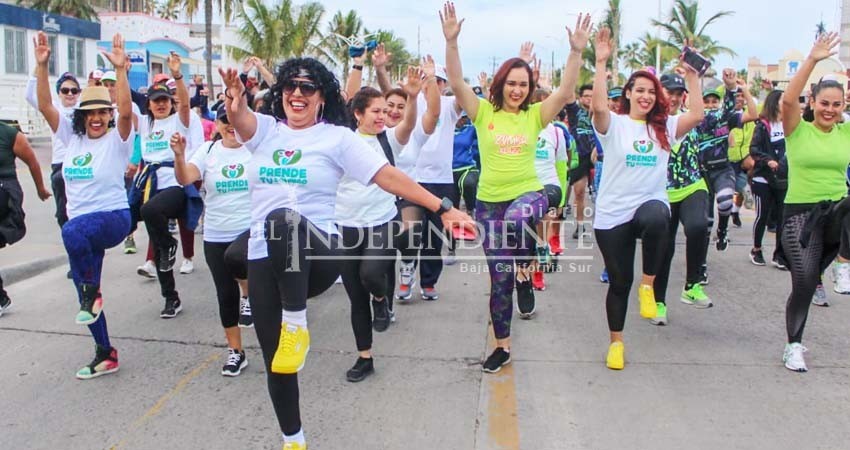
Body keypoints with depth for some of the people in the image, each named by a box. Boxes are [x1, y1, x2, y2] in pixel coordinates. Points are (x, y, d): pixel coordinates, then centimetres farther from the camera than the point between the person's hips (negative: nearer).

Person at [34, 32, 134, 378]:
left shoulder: (117, 139, -6)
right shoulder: (71, 137, 8)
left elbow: (126, 111, -24)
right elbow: (44, 106, 0)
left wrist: (120, 70, -31)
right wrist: (41, 66, -10)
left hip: (113, 217, -6)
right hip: (81, 224, 6)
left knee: (73, 231, -41)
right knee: (85, 294, 11)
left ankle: (93, 292, -18)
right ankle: (105, 355, 26)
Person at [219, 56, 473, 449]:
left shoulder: (336, 137, 0)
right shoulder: (264, 129, 10)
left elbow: (388, 176, -6)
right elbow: (240, 118, -13)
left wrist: (442, 209, -13)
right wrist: (235, 103, -38)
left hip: (317, 254, -4)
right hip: (263, 258, 4)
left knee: (284, 220, -39)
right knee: (275, 359, 8)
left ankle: (295, 325, -24)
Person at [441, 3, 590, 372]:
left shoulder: (535, 115, 2)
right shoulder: (483, 112, 0)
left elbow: (565, 92, -10)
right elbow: (457, 83, -12)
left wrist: (577, 52, -20)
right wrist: (451, 42, -23)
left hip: (528, 194, -1)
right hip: (489, 202, 1)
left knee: (517, 220, -41)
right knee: (499, 279, 7)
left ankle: (525, 273, -9)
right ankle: (502, 346, 26)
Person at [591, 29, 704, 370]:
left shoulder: (665, 127, 7)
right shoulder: (614, 124, -2)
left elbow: (697, 115, -7)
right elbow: (598, 107, -23)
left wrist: (692, 76, -7)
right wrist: (601, 63, -24)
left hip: (651, 204, 1)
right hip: (613, 214, -1)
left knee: (655, 218, -40)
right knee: (619, 281, 7)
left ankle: (648, 285, -16)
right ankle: (616, 342, 29)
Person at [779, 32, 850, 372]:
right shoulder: (798, 131, -4)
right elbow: (788, 99, -21)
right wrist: (812, 60, -25)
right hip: (800, 213, -3)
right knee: (803, 284, -3)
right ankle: (794, 345, 16)